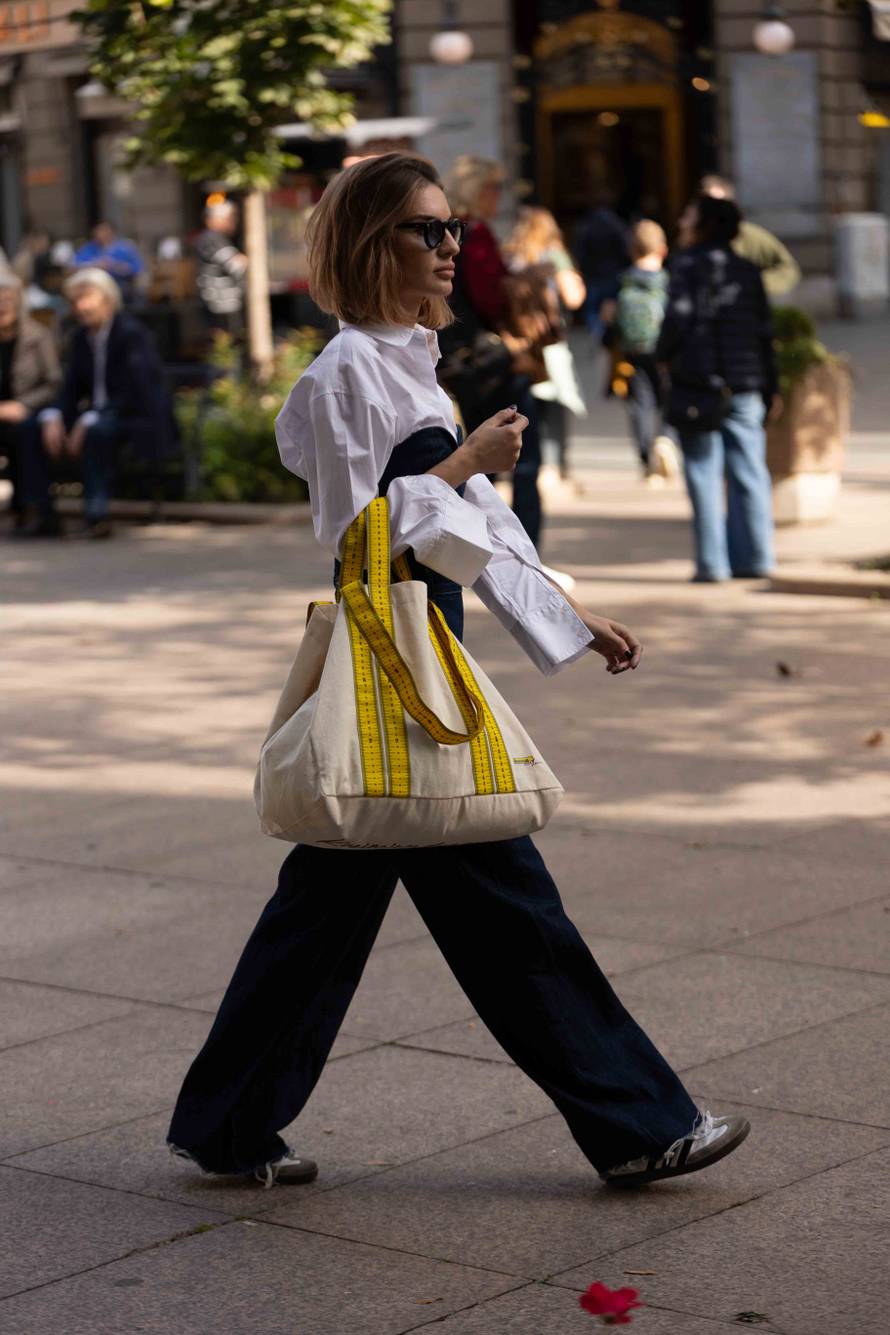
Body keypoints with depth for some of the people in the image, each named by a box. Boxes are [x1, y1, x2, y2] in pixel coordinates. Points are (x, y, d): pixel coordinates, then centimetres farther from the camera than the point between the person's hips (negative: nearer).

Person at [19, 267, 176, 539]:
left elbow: (135, 395, -22)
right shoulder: (81, 337, 8)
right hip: (99, 417, 7)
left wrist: (89, 421, -28)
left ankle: (97, 514, -30)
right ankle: (43, 515, -10)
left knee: (98, 430, -38)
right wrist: (53, 417, -13)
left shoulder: (131, 333, -15)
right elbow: (71, 390, 8)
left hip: (142, 422, -7)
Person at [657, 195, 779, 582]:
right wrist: (770, 388, 17)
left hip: (696, 382, -4)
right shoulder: (749, 271, 11)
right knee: (748, 472, 6)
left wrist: (663, 355, 5)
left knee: (704, 475, -1)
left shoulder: (688, 264, -4)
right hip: (744, 387, 4)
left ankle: (712, 562, -4)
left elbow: (678, 317, -13)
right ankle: (753, 558, 6)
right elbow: (764, 332, 12)